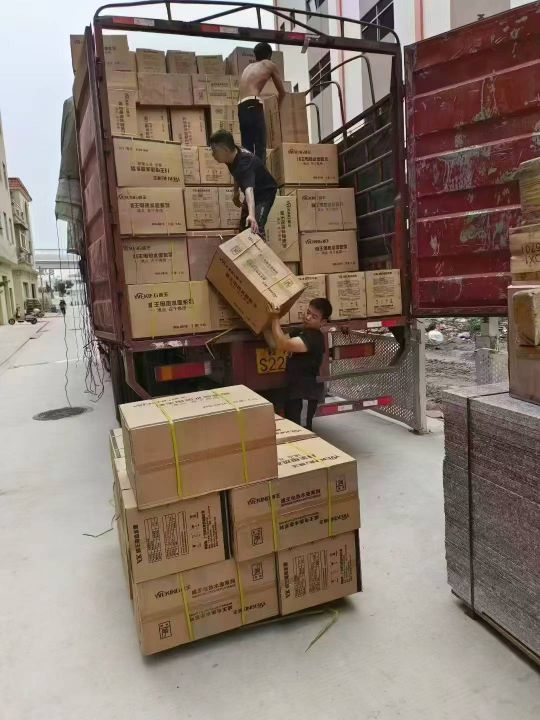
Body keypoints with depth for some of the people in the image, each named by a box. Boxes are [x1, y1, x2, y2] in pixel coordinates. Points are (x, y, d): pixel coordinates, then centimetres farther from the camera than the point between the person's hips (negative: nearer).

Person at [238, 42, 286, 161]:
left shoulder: (248, 68, 31)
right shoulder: (270, 65, 15)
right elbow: (282, 92, 21)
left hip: (241, 108, 6)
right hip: (253, 106, -6)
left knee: (247, 148, 5)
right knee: (260, 147, -12)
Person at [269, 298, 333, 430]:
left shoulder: (314, 338, -21)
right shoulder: (300, 332, 13)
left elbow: (283, 345, -30)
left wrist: (275, 318, -24)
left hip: (306, 392, -10)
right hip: (295, 388, 10)